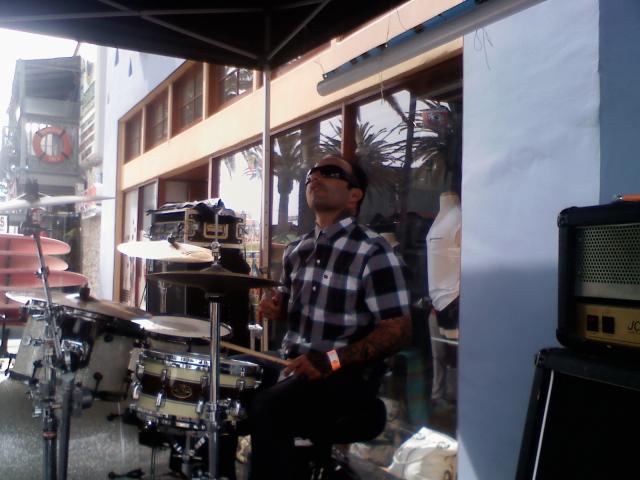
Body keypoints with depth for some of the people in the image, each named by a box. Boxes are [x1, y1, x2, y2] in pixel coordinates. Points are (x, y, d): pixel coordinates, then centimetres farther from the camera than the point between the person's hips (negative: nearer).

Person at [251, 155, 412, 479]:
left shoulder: (373, 252, -13)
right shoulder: (296, 250, 10)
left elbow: (398, 330, -16)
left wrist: (332, 360, -24)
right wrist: (275, 306, 2)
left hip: (348, 374, -7)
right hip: (293, 366, 7)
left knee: (266, 409, -27)